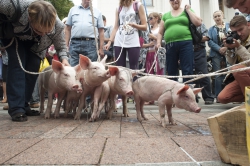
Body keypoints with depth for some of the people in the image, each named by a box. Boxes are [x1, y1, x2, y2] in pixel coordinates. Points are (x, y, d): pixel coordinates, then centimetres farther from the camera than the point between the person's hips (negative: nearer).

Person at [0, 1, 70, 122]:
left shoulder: (58, 26, -35)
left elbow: (61, 46, -18)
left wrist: (64, 58, -38)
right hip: (11, 35, -2)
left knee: (33, 67, -10)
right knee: (17, 63, -20)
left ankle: (24, 105, 4)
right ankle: (16, 108, -17)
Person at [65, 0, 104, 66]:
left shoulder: (97, 12, 13)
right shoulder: (73, 10, 16)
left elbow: (101, 31, 8)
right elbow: (68, 29, 14)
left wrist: (101, 48, 0)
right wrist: (66, 45, 5)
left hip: (91, 44, -1)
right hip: (75, 44, 1)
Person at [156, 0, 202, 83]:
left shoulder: (187, 11, 14)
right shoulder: (165, 15, 19)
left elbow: (198, 23, 0)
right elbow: (160, 32, 18)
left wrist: (188, 10, 5)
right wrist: (158, 43, 1)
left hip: (185, 43, -2)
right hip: (170, 45, 2)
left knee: (187, 71, -7)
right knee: (171, 73, 5)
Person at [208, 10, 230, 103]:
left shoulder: (229, 26, 13)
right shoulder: (211, 29, 15)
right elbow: (210, 41, 1)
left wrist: (227, 47, -14)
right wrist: (219, 49, -13)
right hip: (216, 54, 0)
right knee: (218, 75, -2)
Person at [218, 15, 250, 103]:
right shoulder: (238, 41, 7)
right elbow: (232, 62, 8)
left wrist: (239, 47, -21)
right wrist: (229, 49, -7)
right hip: (242, 76, 5)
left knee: (236, 69, -36)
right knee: (222, 97, -12)